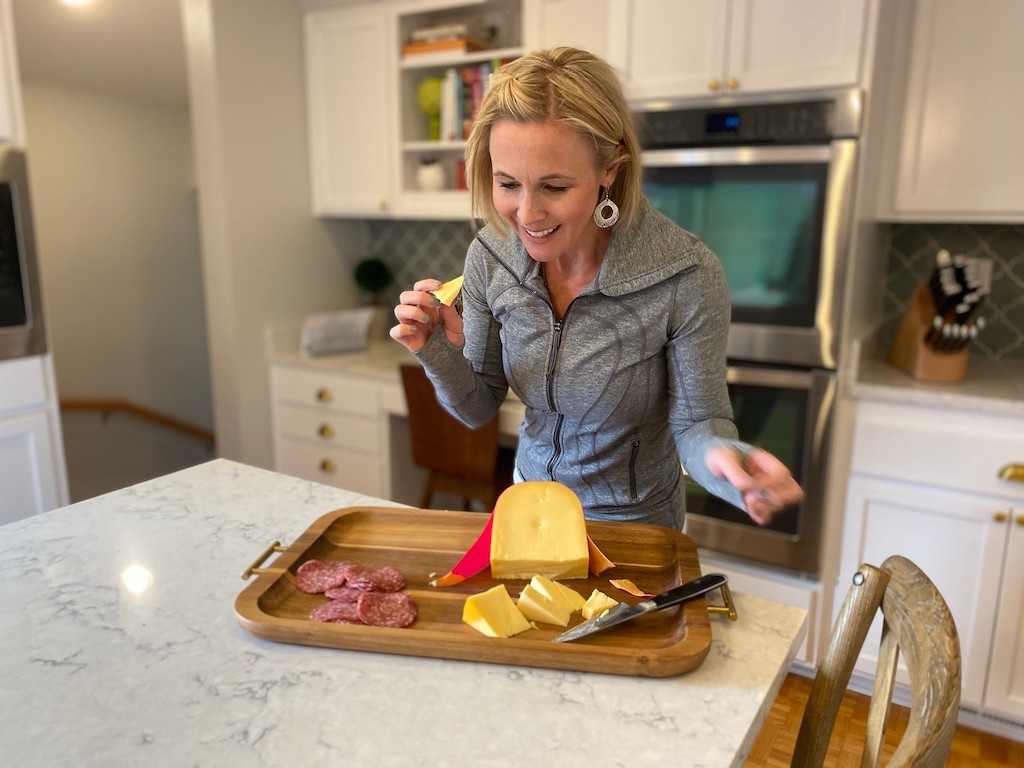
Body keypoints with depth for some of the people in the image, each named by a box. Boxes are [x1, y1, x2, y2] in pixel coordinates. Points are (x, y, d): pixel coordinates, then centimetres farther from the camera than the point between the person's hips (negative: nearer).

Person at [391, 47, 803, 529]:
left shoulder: (688, 276, -29)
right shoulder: (489, 257, -17)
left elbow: (695, 423, -18)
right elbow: (478, 408, -6)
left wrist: (726, 459, -40)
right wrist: (439, 354, -26)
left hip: (636, 524, -4)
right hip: (530, 504, 5)